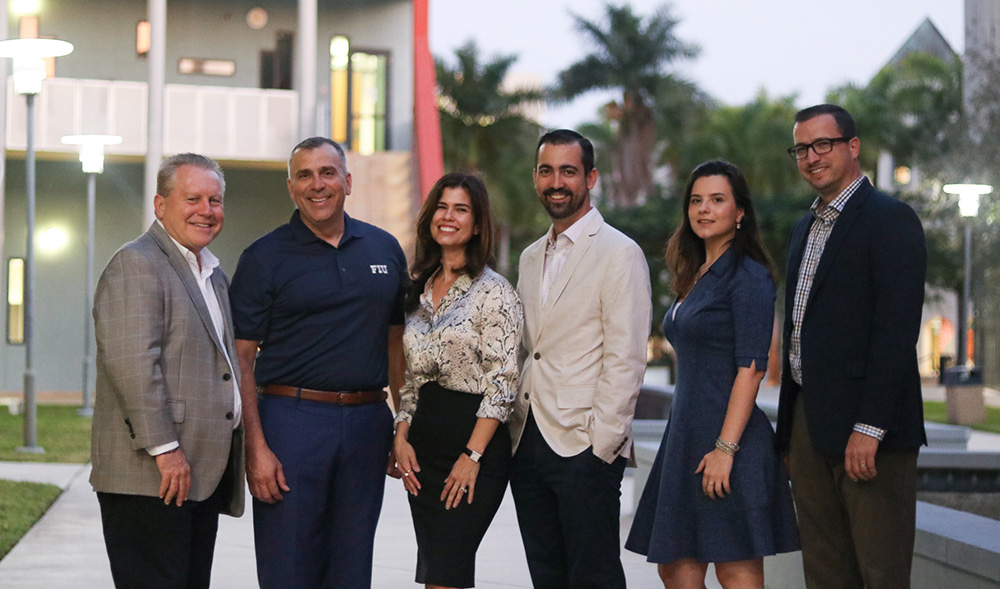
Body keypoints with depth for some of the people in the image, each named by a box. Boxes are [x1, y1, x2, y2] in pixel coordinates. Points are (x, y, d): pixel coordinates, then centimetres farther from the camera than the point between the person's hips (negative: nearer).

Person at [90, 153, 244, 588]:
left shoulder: (212, 271, 21)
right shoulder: (136, 264, -10)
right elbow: (132, 364, -20)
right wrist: (164, 449, -23)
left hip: (203, 474, 9)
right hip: (151, 478, -9)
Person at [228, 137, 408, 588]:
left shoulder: (385, 250, 10)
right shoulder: (265, 258, -1)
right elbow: (241, 358, -4)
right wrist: (255, 446, -13)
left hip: (368, 423, 4)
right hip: (291, 419, -3)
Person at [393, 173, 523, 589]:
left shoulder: (493, 292, -8)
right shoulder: (419, 288, 13)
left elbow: (501, 383, -12)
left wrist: (472, 456, -16)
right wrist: (401, 436, 6)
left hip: (476, 439, -7)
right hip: (424, 446, 7)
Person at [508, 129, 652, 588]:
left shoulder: (620, 254, -6)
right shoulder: (531, 257, 17)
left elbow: (625, 361, -12)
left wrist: (599, 444, -17)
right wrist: (514, 431, 11)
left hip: (586, 447, -7)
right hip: (527, 444, 7)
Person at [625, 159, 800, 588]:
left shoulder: (749, 276, -9)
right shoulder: (696, 276, 17)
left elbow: (751, 369, -16)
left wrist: (725, 448, -21)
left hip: (728, 438, -9)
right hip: (686, 436, 9)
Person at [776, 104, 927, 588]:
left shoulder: (890, 219, -8)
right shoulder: (805, 228, 19)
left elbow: (897, 330, -16)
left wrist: (869, 427, -21)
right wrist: (792, 433, 16)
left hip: (867, 427, -8)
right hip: (808, 421, 8)